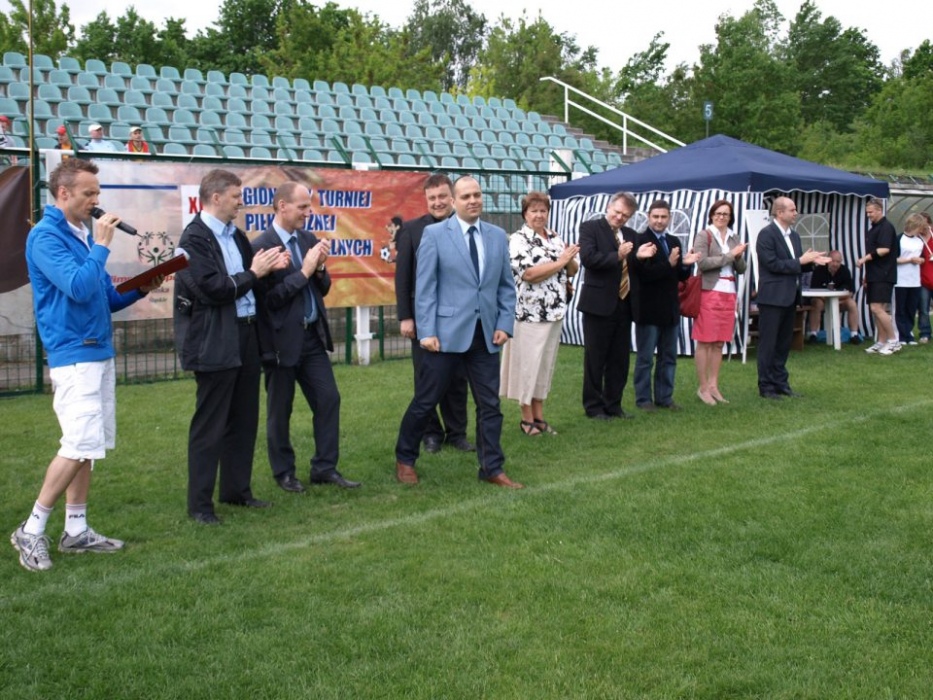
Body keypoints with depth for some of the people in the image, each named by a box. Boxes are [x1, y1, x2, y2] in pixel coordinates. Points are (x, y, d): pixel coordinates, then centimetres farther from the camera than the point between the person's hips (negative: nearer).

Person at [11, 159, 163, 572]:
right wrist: (102, 246, -14)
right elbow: (79, 288, -23)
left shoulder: (84, 234, 13)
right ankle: (31, 530, -2)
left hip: (100, 352, 9)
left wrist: (140, 290, 1)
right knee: (80, 444, -14)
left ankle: (76, 530, 18)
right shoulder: (46, 237, -11)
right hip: (73, 355, -9)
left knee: (88, 445, 11)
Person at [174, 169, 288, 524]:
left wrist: (269, 268, -2)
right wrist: (253, 273, -11)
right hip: (215, 342, -8)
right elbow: (213, 288, -21)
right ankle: (199, 503, 8)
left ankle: (237, 489, 28)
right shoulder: (195, 238, -13)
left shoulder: (236, 235, 12)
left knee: (244, 419, 15)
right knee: (209, 424, -1)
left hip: (245, 335, 8)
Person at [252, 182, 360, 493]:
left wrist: (319, 268, -9)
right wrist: (304, 271, -19)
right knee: (280, 410, 8)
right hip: (282, 340, -6)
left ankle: (325, 468, 17)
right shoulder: (262, 246, -16)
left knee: (329, 399, 5)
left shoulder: (309, 240, 5)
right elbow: (269, 298, -20)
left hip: (312, 336, 6)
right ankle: (284, 472, 23)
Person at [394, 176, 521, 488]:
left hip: (486, 334, 4)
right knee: (425, 401, 6)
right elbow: (424, 287, -6)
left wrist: (504, 324, 0)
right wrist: (426, 331, -11)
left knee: (490, 404, 7)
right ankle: (405, 459, 24)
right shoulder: (434, 234, -4)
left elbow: (506, 286, 11)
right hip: (447, 332, -4)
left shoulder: (498, 236, 8)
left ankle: (492, 468, 17)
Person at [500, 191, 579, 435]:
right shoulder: (518, 239, -8)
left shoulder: (555, 239, 12)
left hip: (554, 312, 7)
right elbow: (528, 274, -20)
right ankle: (527, 418, 9)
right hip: (530, 313, -7)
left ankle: (539, 416, 18)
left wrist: (570, 259, -9)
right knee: (527, 364, 0)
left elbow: (572, 271, 13)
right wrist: (560, 262, -15)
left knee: (546, 364, 10)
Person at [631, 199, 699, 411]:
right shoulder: (640, 241, -12)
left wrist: (686, 265, -9)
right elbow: (644, 274, -21)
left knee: (669, 357, 13)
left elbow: (681, 276, 12)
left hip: (670, 309, 7)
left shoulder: (674, 241, 10)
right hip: (648, 309, -7)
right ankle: (643, 398, 12)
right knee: (645, 358, 4)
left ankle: (664, 397, 22)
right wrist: (669, 264, -30)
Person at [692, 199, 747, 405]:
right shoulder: (704, 236, -2)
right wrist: (729, 255, -13)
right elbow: (702, 263, -14)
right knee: (705, 342, -3)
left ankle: (713, 385, 14)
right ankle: (703, 388, 2)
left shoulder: (734, 238, 15)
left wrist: (738, 257, -7)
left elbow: (741, 269, 13)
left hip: (728, 294, 6)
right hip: (709, 293, -5)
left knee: (719, 343, 8)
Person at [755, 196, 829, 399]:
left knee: (784, 343, 13)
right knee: (768, 344, -1)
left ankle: (780, 383, 22)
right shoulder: (766, 234, -11)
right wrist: (800, 261, -16)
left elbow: (798, 266, 18)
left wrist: (811, 261, -2)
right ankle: (766, 387, 5)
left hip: (790, 297, 8)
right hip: (772, 297, -8)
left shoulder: (794, 235, 14)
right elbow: (772, 264, -19)